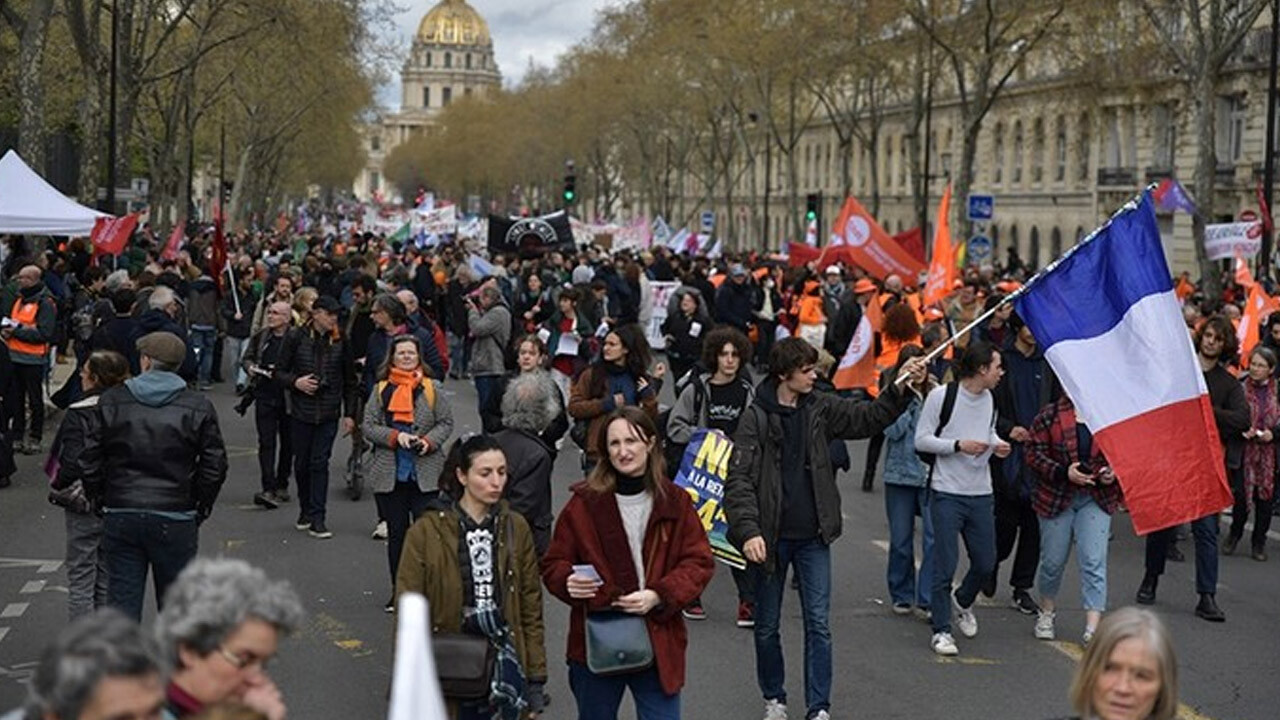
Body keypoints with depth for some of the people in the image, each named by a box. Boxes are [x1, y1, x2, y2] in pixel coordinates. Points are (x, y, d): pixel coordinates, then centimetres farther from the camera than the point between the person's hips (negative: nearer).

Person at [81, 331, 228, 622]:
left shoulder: (111, 402, 1)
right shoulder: (198, 407, -2)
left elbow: (89, 459, 1)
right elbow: (214, 466, -3)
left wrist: (99, 499, 13)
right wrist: (201, 508, 9)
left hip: (120, 516, 1)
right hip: (175, 518, -1)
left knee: (122, 600, 6)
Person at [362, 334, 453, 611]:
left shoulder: (432, 388, 3)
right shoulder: (381, 390, 6)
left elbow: (446, 423, 5)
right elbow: (368, 426, 3)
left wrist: (429, 441, -13)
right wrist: (395, 436, -13)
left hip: (425, 473, -2)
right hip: (389, 473, 2)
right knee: (396, 534, 9)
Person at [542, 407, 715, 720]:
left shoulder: (675, 501, 1)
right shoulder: (585, 502, -2)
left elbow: (699, 562, 1)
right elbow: (554, 564, 4)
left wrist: (658, 595, -15)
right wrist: (569, 582, -20)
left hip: (658, 645, 0)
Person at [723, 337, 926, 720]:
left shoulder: (821, 408, 3)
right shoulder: (756, 418, -11)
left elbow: (869, 416, 8)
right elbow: (739, 479, -16)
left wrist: (902, 388, -9)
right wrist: (748, 531, -28)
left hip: (813, 537, 3)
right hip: (772, 537, -3)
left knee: (818, 623, 0)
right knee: (767, 625, 10)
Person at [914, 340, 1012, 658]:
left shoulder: (988, 398, 8)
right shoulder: (941, 396, -11)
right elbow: (921, 440, -9)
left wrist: (996, 444, 1)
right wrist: (959, 445, -20)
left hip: (981, 494, 6)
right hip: (947, 492, -6)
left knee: (985, 563, 11)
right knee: (946, 564, -4)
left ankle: (962, 601, 41)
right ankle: (941, 630, 7)